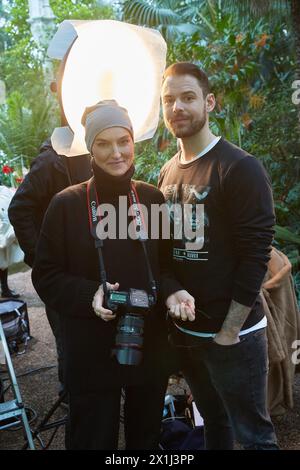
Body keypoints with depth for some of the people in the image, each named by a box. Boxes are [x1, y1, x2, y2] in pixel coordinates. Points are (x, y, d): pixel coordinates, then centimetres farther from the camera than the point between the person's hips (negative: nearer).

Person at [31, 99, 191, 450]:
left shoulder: (152, 198, 1)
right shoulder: (67, 204, -8)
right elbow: (46, 275, -4)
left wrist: (172, 291, -11)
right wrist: (90, 295, -20)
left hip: (150, 344, 3)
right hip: (92, 351, -3)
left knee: (147, 437, 22)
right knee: (94, 439, 14)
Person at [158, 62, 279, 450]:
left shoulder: (240, 168, -13)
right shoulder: (168, 174, 8)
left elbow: (256, 255, -17)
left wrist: (229, 331, -16)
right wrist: (169, 300, 5)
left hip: (233, 334, -6)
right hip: (184, 331, 6)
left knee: (252, 435, 10)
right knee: (213, 422, 22)